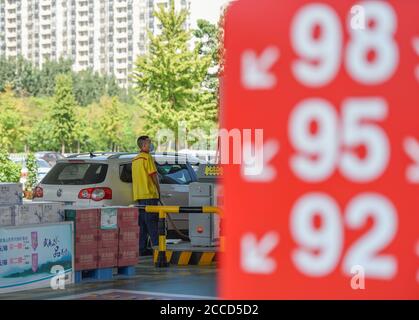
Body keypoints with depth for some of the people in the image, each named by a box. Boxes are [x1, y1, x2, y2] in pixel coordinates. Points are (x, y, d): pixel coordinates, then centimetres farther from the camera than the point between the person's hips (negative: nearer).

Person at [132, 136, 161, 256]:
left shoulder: (135, 159, 19)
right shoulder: (147, 157, -8)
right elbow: (154, 176, -10)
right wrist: (158, 190, 2)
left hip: (139, 196, 8)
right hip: (149, 194, -8)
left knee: (143, 223, 9)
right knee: (152, 222, -9)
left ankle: (142, 248, 8)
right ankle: (156, 246, -11)